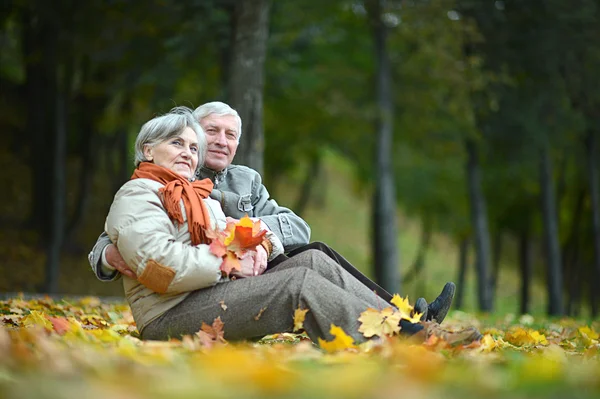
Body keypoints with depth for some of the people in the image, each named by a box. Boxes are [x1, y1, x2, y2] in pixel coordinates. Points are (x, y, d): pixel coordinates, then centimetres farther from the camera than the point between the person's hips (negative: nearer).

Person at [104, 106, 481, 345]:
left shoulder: (199, 195, 28)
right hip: (172, 314, -9)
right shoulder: (139, 195, -2)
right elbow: (158, 263, -18)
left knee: (313, 260, -9)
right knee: (300, 282, -23)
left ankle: (410, 326, -20)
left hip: (217, 292, 9)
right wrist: (226, 263, -14)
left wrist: (259, 245, -2)